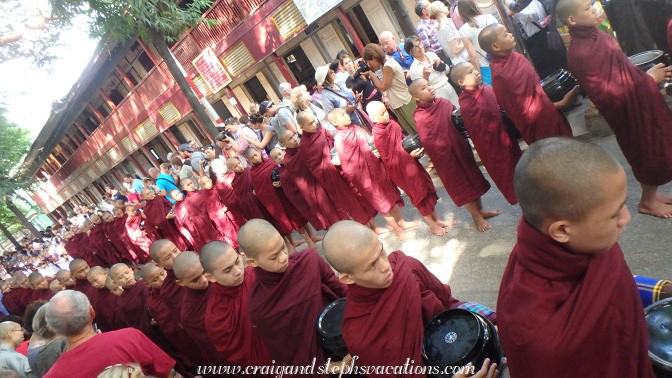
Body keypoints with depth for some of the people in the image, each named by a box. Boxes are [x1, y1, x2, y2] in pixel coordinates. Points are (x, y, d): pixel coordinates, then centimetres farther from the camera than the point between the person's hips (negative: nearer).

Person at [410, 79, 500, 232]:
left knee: (472, 176, 18)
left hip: (460, 147, 6)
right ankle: (476, 216, 28)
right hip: (444, 155, -5)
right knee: (460, 184, 9)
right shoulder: (419, 117, -17)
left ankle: (480, 210, 38)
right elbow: (426, 141, -20)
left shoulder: (443, 103, -1)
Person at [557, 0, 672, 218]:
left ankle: (652, 193, 41)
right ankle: (647, 201, 32)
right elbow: (604, 93, -26)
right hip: (627, 108, -8)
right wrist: (647, 79, -20)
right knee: (649, 153, 9)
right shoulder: (579, 54, -26)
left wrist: (648, 76, 3)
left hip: (638, 99, 8)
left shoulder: (595, 35, 1)